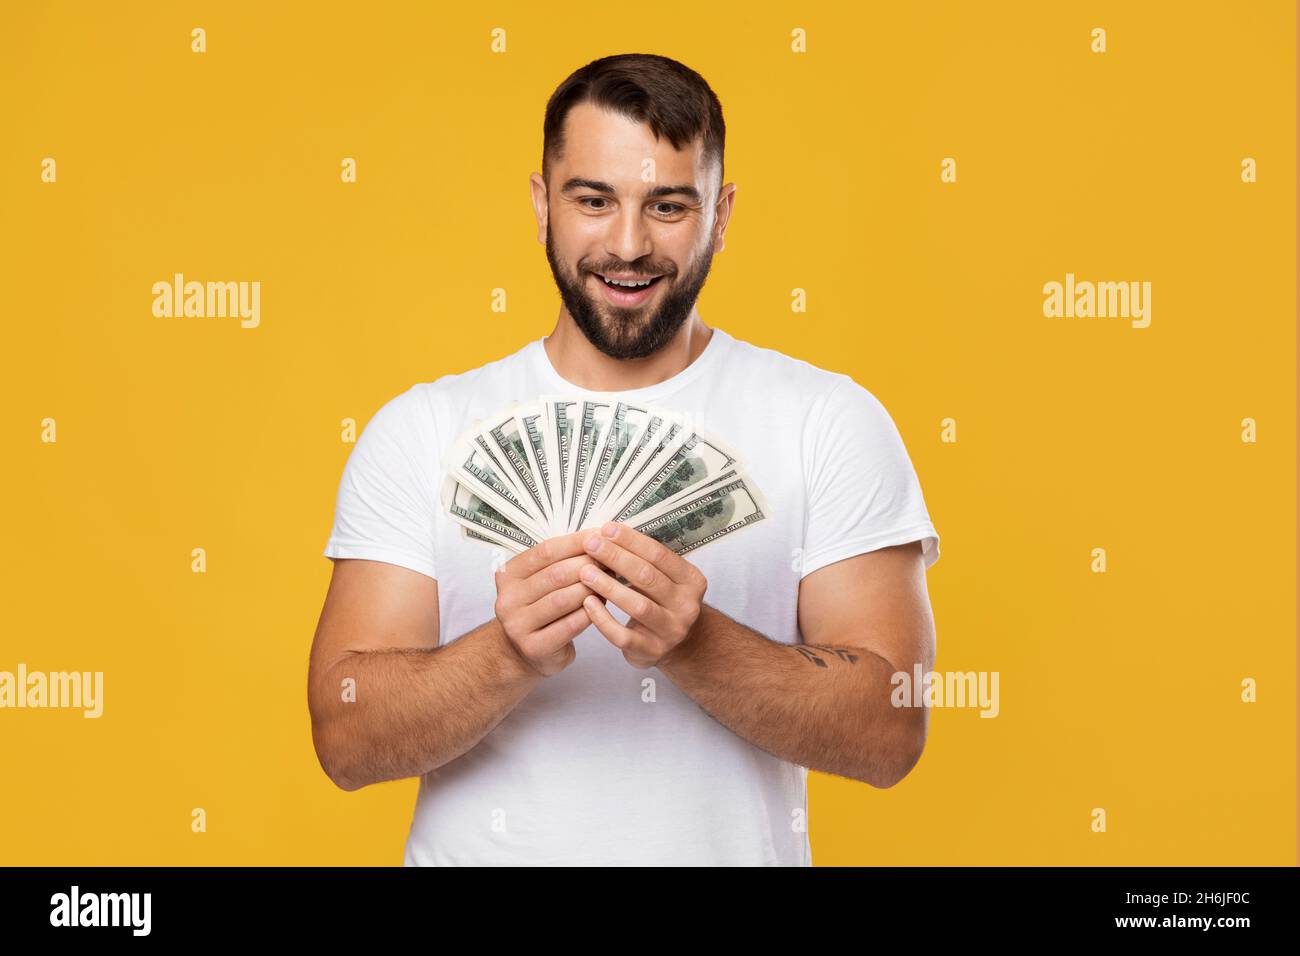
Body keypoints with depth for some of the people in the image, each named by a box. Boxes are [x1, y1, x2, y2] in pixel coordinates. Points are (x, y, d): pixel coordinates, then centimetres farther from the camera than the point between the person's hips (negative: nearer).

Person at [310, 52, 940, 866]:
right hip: (477, 847, 1)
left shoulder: (832, 423, 1)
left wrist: (694, 645, -20)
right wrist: (509, 655, -19)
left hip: (735, 845, -1)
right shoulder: (419, 431, 3)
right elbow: (346, 741, -3)